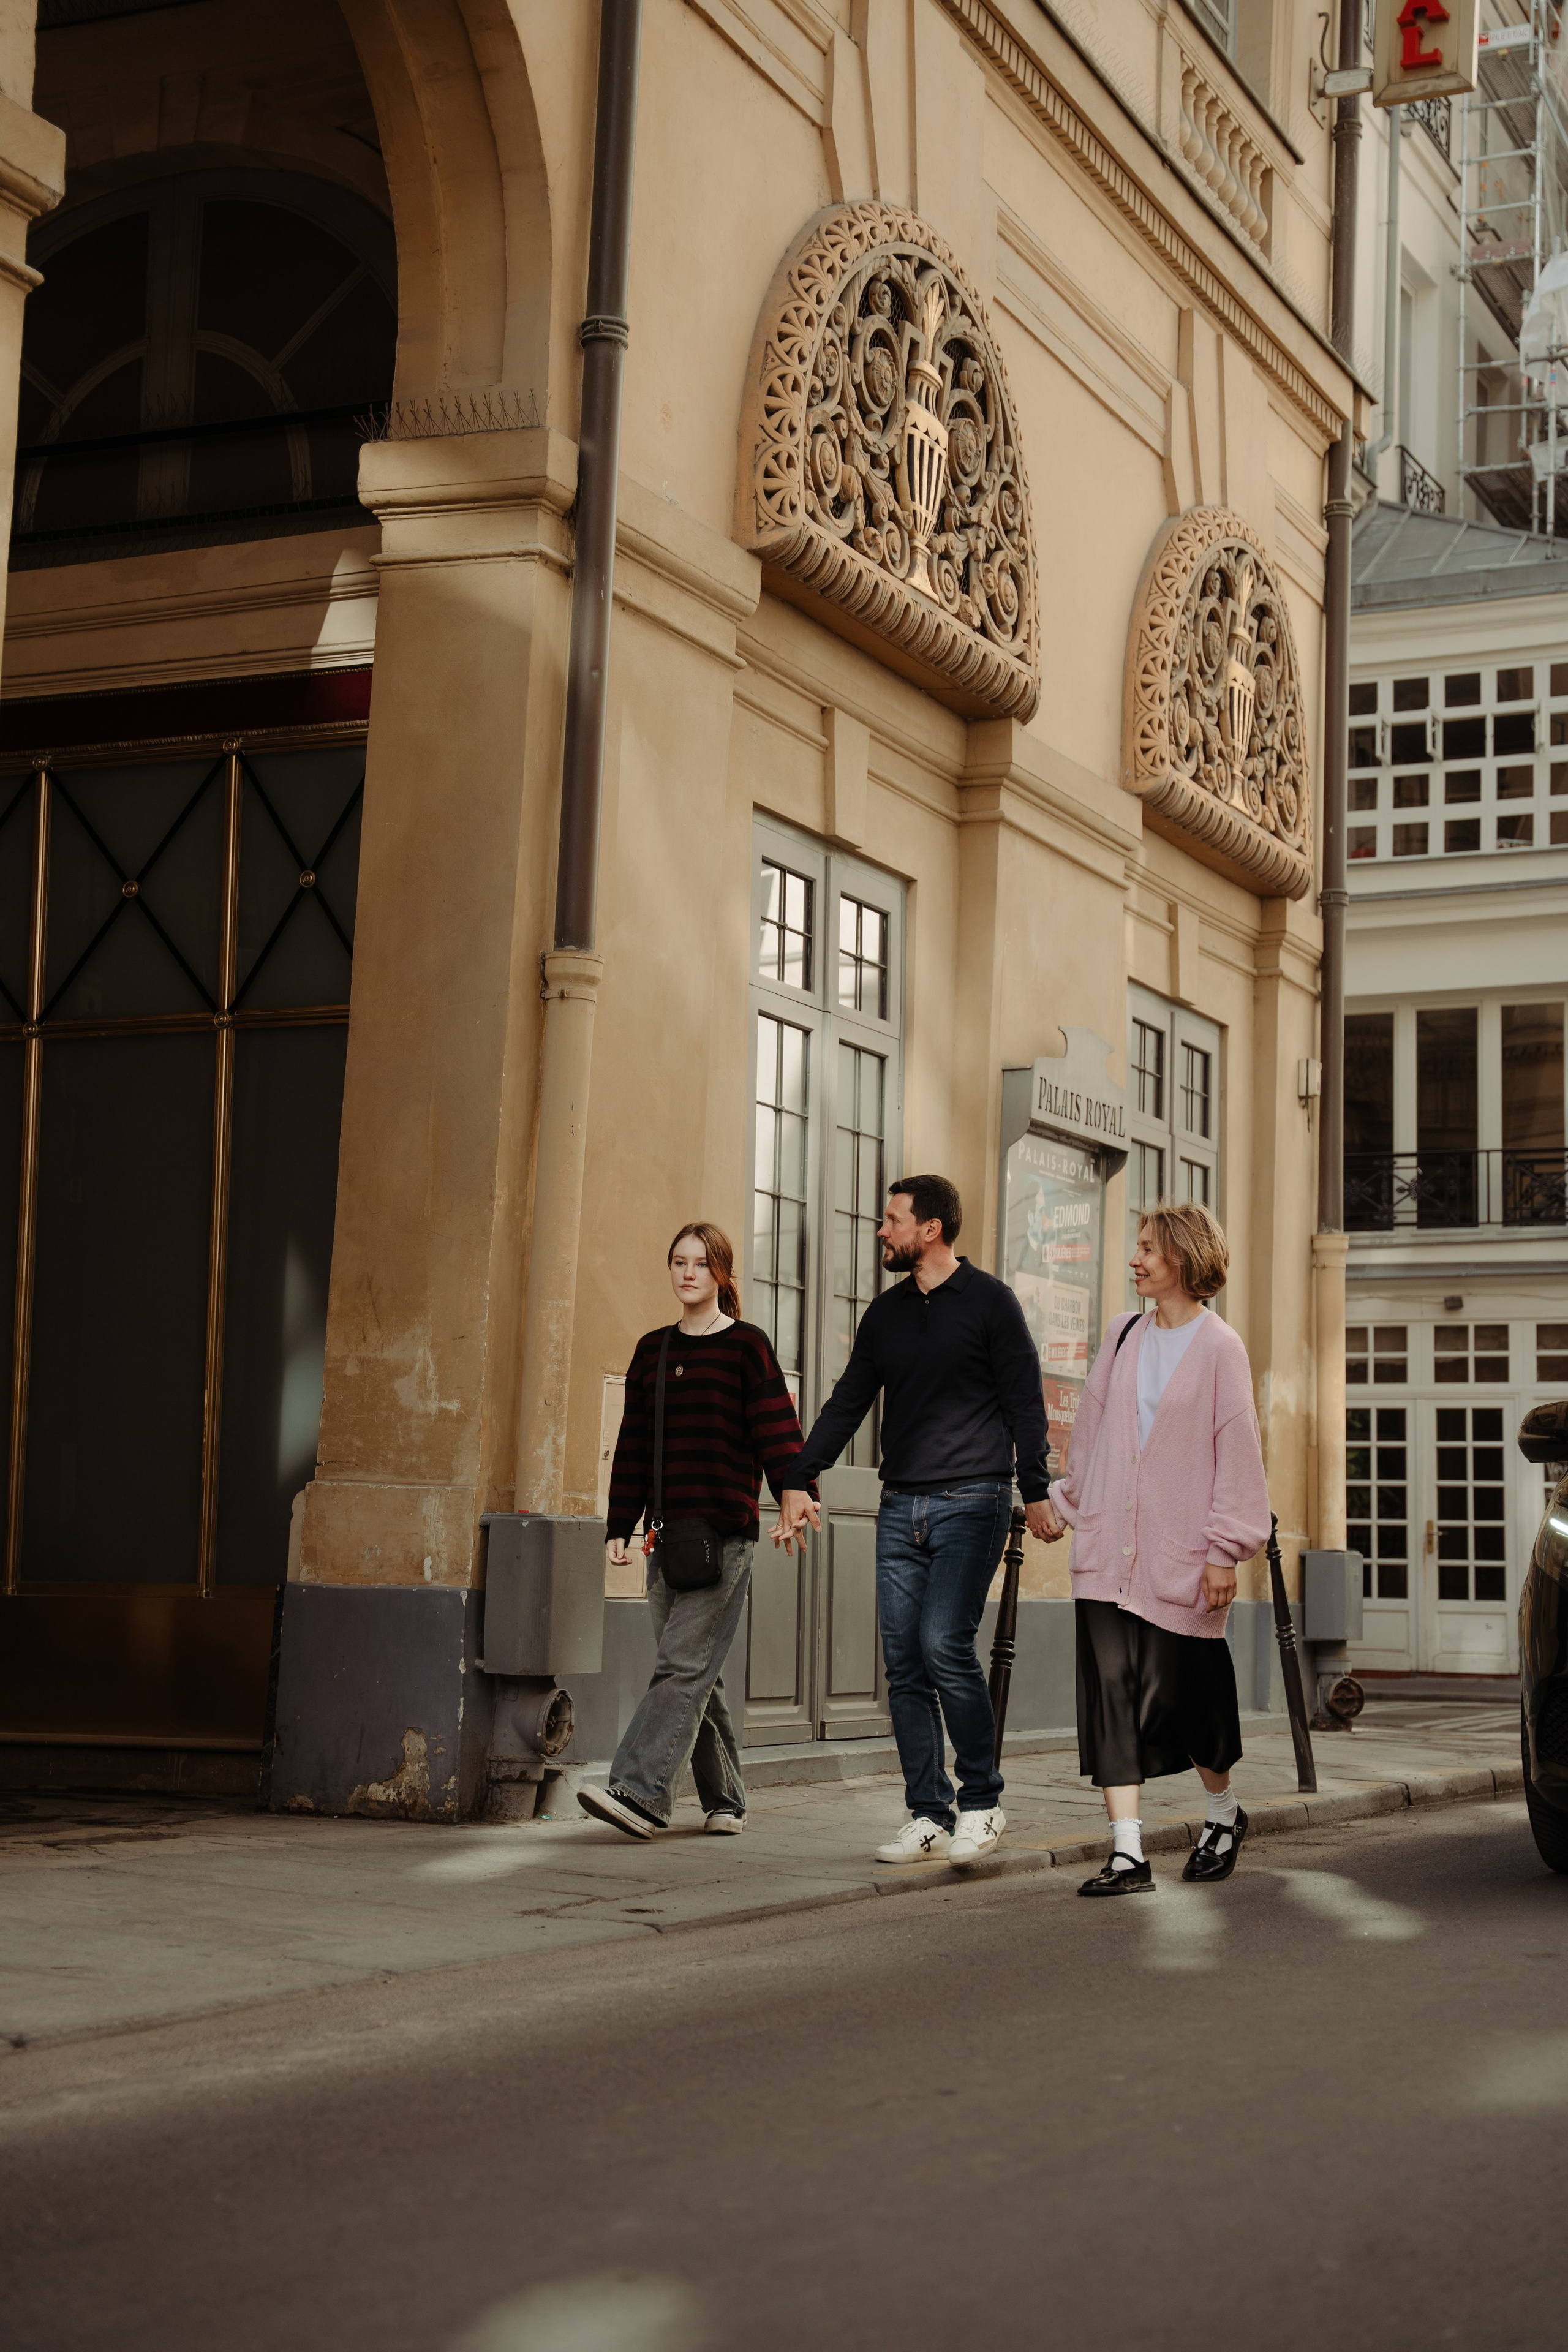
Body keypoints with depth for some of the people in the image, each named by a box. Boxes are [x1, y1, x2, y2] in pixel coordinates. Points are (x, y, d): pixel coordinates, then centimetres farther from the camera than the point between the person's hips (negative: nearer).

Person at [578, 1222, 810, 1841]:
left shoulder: (747, 1346, 0)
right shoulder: (652, 1350, 15)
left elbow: (777, 1433, -6)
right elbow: (632, 1445, 16)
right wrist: (620, 1526, 12)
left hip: (726, 1534, -6)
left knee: (685, 1666, -13)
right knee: (697, 1674, 8)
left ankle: (639, 1793, -21)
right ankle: (725, 1800, 16)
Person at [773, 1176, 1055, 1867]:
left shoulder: (989, 1302, 0)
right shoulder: (886, 1313, 15)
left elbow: (1024, 1401, -2)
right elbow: (848, 1401, 17)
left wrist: (1035, 1491, -10)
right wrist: (799, 1480, 10)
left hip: (971, 1501, -6)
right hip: (901, 1504, 6)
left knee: (944, 1645, -16)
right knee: (904, 1661, 1)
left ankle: (982, 1798, 0)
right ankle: (929, 1816, 6)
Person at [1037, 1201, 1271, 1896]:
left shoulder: (1218, 1349, -5)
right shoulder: (1123, 1335, 10)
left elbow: (1237, 1452, -7)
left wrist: (1225, 1549, -9)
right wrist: (1064, 1502, 22)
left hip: (1181, 1553, -4)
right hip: (1105, 1550, 4)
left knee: (1183, 1692, 5)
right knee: (1111, 1689, -5)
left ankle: (1224, 1814, 33)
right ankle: (1127, 1856, -6)